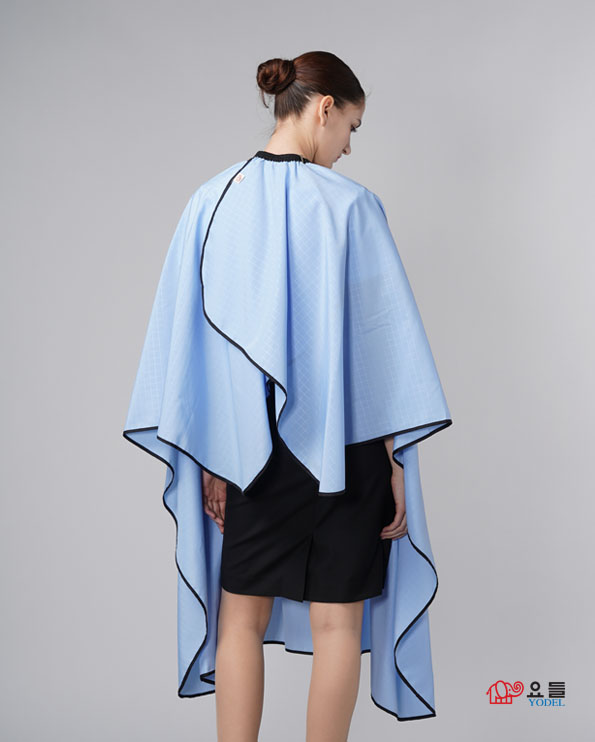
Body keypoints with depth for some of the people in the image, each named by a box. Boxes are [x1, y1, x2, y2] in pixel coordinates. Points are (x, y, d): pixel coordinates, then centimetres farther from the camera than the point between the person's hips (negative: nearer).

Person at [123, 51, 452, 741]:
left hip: (250, 445, 3)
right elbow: (380, 343, -10)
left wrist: (210, 454, 9)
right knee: (335, 622, 9)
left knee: (241, 616, 14)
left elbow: (192, 342, 1)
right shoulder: (349, 204, -11)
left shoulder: (210, 202, 0)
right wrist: (395, 462, -2)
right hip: (342, 445, -3)